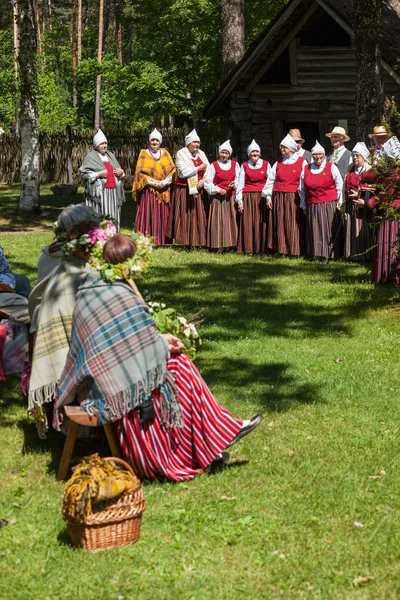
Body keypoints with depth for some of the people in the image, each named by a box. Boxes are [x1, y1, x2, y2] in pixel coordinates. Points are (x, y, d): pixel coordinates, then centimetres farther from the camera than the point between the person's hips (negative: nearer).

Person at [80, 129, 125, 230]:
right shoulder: (91, 157, -1)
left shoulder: (110, 155, 18)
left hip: (113, 190, 6)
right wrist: (98, 174, -15)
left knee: (113, 217, 5)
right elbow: (83, 172, -6)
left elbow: (118, 169, 27)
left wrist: (121, 171, 3)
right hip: (99, 192, -6)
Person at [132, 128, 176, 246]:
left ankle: (162, 240, 6)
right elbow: (140, 172, -3)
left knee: (163, 216, 2)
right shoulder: (144, 154, 5)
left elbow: (172, 170, 4)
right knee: (148, 215, -7)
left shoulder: (165, 153, 11)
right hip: (149, 191, -3)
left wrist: (164, 182, -11)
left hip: (164, 191, 3)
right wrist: (153, 183, -13)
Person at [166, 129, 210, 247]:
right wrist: (199, 168, -10)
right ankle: (185, 241, -1)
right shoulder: (181, 154, -4)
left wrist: (203, 180, -11)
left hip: (199, 190, 5)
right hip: (185, 191, -5)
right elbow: (183, 172, -15)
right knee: (185, 216, -4)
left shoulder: (201, 154, 12)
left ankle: (198, 241, 6)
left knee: (199, 216, 2)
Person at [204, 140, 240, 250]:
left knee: (231, 220, 1)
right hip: (217, 198, -3)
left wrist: (234, 184, -9)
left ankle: (230, 243, 5)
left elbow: (239, 180, 11)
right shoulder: (213, 165, 1)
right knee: (218, 221, -5)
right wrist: (218, 190, -12)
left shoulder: (235, 165, 9)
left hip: (231, 197, 3)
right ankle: (217, 245, -4)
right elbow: (207, 183, -2)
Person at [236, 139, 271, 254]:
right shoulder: (244, 166, 8)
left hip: (262, 197, 0)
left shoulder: (266, 164, 7)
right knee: (248, 223, -2)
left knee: (261, 223, -2)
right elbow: (240, 183, 7)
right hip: (248, 198, 0)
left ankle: (261, 248, 3)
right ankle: (248, 249, 3)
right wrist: (239, 201, 1)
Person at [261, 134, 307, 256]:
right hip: (278, 199, 4)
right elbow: (271, 180, 12)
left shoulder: (302, 162, 1)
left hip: (294, 199, -4)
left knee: (294, 225, -4)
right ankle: (281, 249, 9)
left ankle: (294, 251, 1)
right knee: (280, 225, 4)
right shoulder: (278, 163, 12)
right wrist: (268, 196, 5)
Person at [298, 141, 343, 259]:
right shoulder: (306, 169, 7)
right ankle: (316, 253, 9)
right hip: (312, 207, 2)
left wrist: (338, 203, 4)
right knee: (315, 231, 3)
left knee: (329, 231, -2)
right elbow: (301, 189, 14)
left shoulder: (331, 167, 0)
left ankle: (330, 254, 3)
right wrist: (304, 206, 13)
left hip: (329, 206, -2)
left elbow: (339, 186, 5)